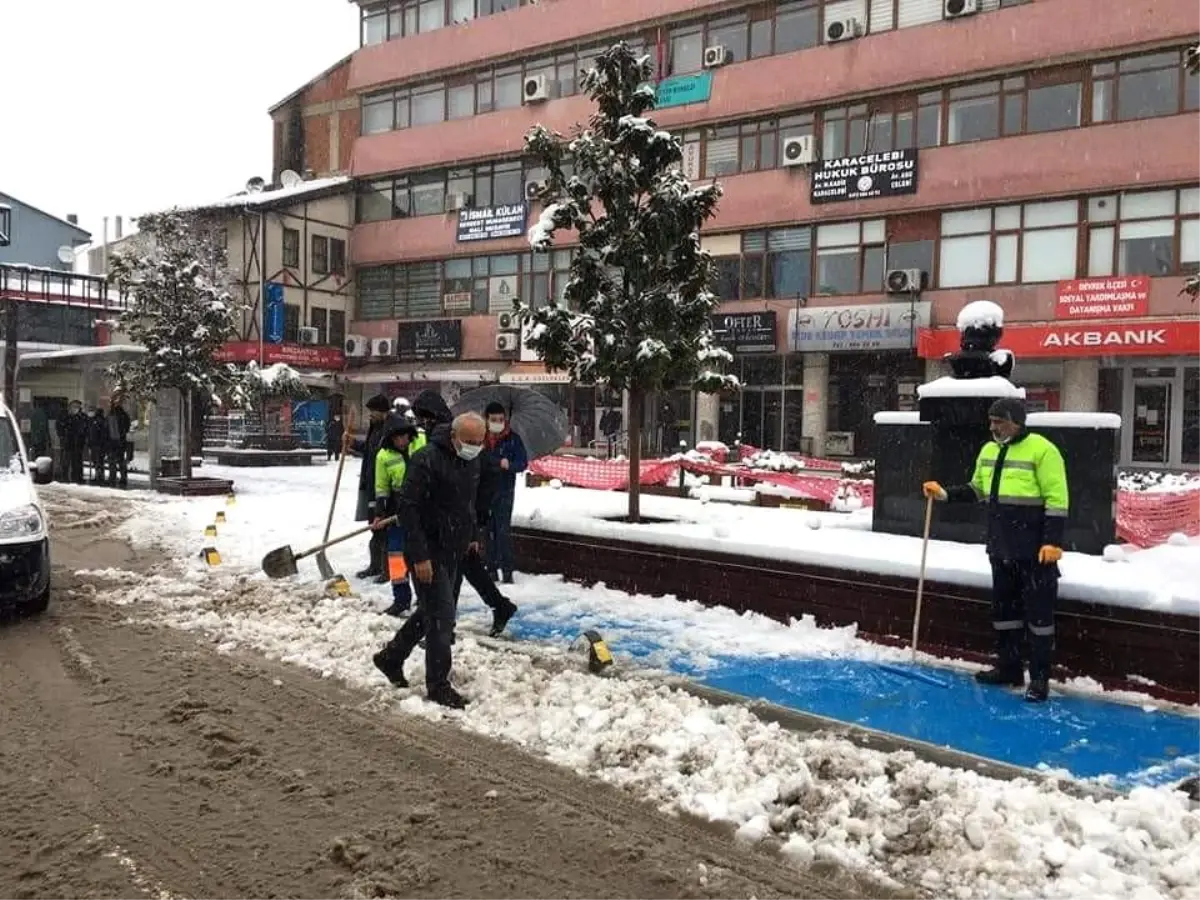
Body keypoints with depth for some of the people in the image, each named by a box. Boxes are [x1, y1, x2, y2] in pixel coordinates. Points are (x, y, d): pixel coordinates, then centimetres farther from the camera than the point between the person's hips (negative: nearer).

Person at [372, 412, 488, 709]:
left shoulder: (471, 461, 5)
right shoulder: (426, 459, -21)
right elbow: (407, 506, -23)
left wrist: (473, 535, 16)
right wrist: (419, 556, -25)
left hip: (453, 550, 9)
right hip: (429, 552, -9)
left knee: (431, 610, 19)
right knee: (441, 617, -5)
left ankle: (390, 658, 37)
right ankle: (438, 685, 9)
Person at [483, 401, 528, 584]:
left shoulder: (513, 438, -2)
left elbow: (523, 463, -4)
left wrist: (509, 465, -23)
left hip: (505, 491, -3)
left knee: (503, 530, -8)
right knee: (489, 530, 10)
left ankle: (507, 570, -4)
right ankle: (492, 567, 20)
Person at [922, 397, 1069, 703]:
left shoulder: (1041, 450, -13)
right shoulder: (989, 451, 10)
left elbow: (1057, 500, -15)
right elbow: (977, 490, 20)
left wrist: (1052, 542, -20)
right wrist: (944, 493, 6)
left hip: (1035, 550, -8)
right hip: (1001, 548, 8)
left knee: (1038, 611, 0)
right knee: (1003, 608, 15)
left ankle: (1039, 677, 9)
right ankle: (1009, 667, 28)